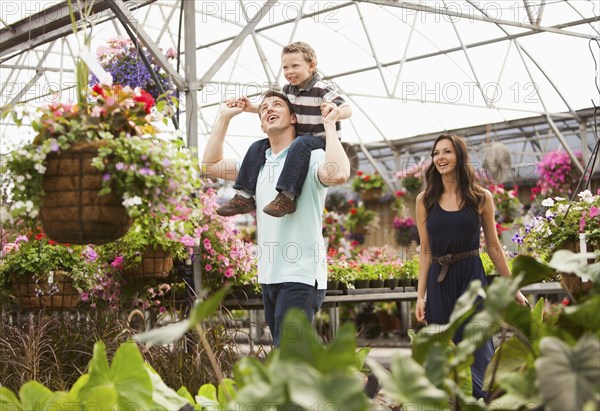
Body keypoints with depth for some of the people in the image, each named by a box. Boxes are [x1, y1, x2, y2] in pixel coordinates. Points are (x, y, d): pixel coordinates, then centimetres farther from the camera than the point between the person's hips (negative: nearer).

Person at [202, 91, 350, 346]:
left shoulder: (310, 158, -7)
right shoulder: (259, 163, 15)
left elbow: (338, 174, -29)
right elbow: (211, 165, 18)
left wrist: (329, 125, -17)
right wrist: (224, 117, 18)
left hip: (301, 277, -8)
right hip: (269, 277, 8)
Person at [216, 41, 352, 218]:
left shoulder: (323, 89, -15)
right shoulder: (288, 90, 7)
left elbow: (347, 110, -24)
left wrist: (334, 111, -46)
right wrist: (252, 108, 8)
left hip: (322, 140, -8)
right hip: (296, 137, 8)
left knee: (300, 144, -40)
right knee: (258, 146, -2)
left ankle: (287, 197, -46)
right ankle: (245, 196, -5)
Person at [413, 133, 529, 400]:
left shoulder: (481, 198, 2)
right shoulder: (425, 200, 5)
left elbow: (493, 247, 8)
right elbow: (426, 252, 6)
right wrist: (420, 295, 1)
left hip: (472, 278, -2)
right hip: (439, 282, 2)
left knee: (477, 350, -6)